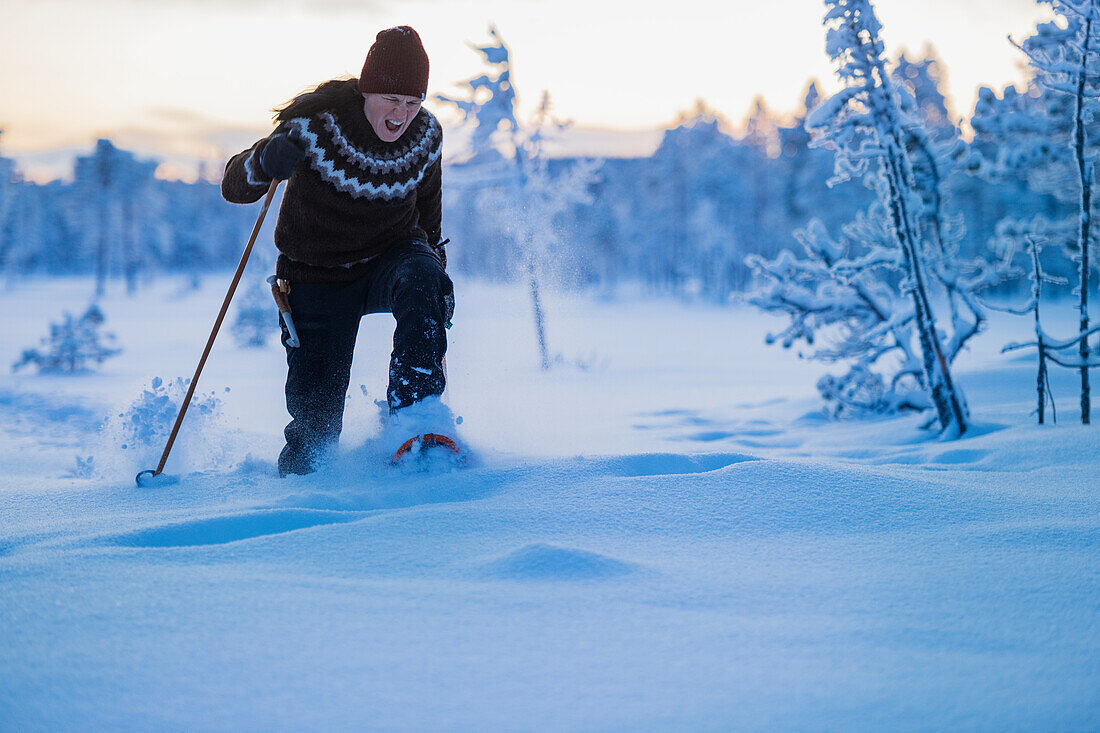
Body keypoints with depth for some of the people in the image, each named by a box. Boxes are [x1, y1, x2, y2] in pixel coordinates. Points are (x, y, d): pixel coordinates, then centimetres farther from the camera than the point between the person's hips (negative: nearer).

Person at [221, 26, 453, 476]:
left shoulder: (425, 137, -8)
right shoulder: (317, 125, -19)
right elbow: (233, 187, -19)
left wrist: (436, 274, 13)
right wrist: (264, 162, -40)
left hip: (391, 257, 2)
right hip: (319, 279, -2)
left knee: (421, 280, -35)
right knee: (315, 417, -7)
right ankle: (295, 474, 27)